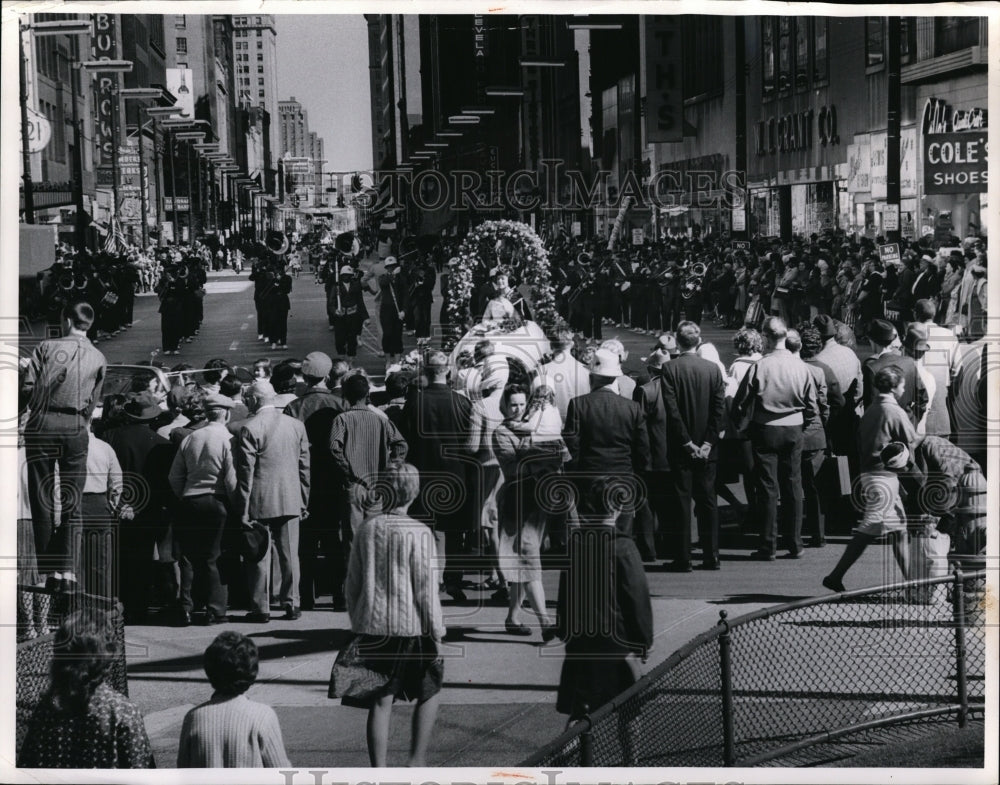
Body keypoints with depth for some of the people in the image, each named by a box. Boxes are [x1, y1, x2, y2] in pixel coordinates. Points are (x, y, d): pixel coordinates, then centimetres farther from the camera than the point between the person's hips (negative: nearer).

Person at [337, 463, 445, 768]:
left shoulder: (365, 530, 2)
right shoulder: (419, 533, -11)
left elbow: (353, 583, 8)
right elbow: (426, 588, -10)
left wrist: (357, 621, 19)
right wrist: (437, 631, -2)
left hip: (372, 626, 4)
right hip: (411, 626, -3)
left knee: (380, 701, 7)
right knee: (429, 692, 16)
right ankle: (417, 761, 11)